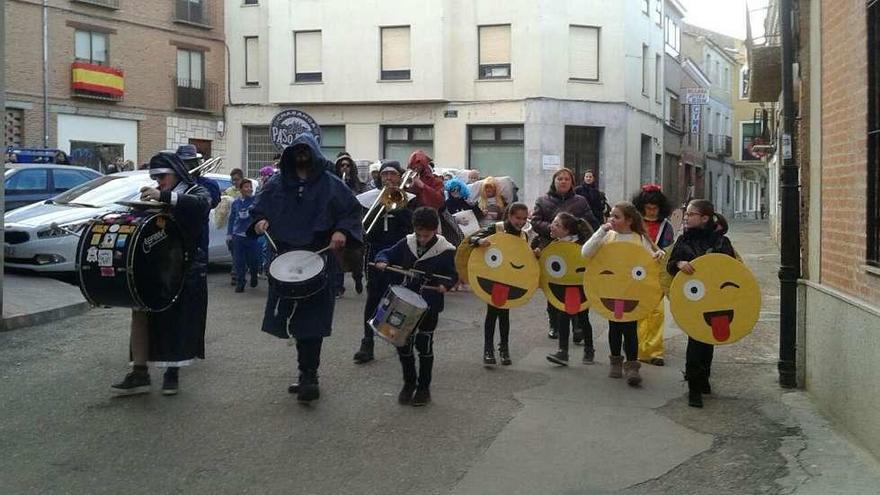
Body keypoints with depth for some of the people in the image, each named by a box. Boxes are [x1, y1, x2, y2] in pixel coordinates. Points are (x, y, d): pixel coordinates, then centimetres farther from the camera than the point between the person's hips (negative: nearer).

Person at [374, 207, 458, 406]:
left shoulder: (445, 250, -10)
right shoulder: (407, 243, -1)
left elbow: (451, 274, -3)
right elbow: (388, 253, 8)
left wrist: (445, 284, -23)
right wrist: (382, 261, -14)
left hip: (429, 306, -4)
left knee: (424, 345, 5)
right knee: (402, 343, 9)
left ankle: (424, 387, 21)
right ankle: (409, 382, 28)